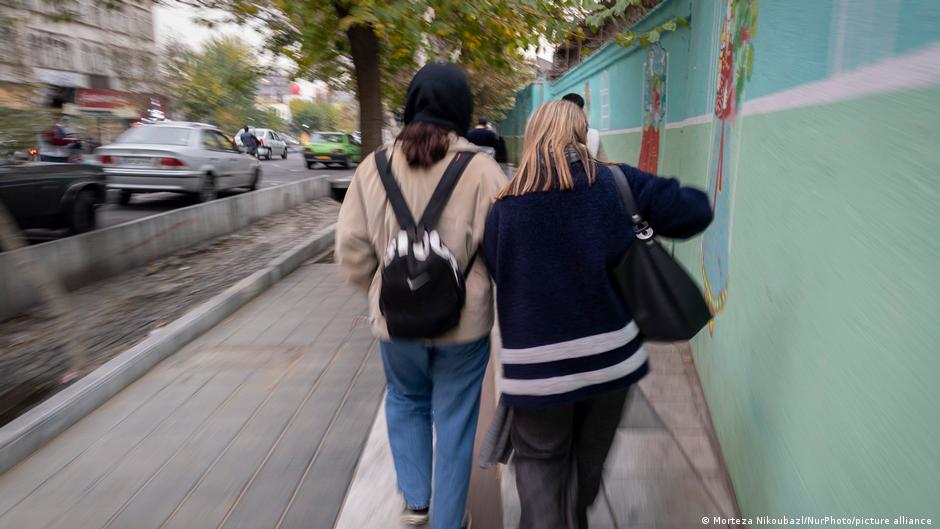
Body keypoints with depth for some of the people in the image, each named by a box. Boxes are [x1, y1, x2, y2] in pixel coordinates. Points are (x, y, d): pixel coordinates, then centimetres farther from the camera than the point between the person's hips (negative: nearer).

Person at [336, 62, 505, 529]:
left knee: (405, 401, 28)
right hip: (464, 319, -2)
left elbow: (352, 250, -3)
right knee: (454, 419, 16)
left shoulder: (373, 168, -5)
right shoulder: (480, 169, -13)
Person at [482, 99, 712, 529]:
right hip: (609, 352, 2)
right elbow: (695, 211, -1)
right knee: (589, 457, 25)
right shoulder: (615, 183, -5)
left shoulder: (504, 203, -6)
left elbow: (494, 273, 0)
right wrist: (643, 220, 16)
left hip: (536, 362, -2)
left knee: (540, 461, 17)